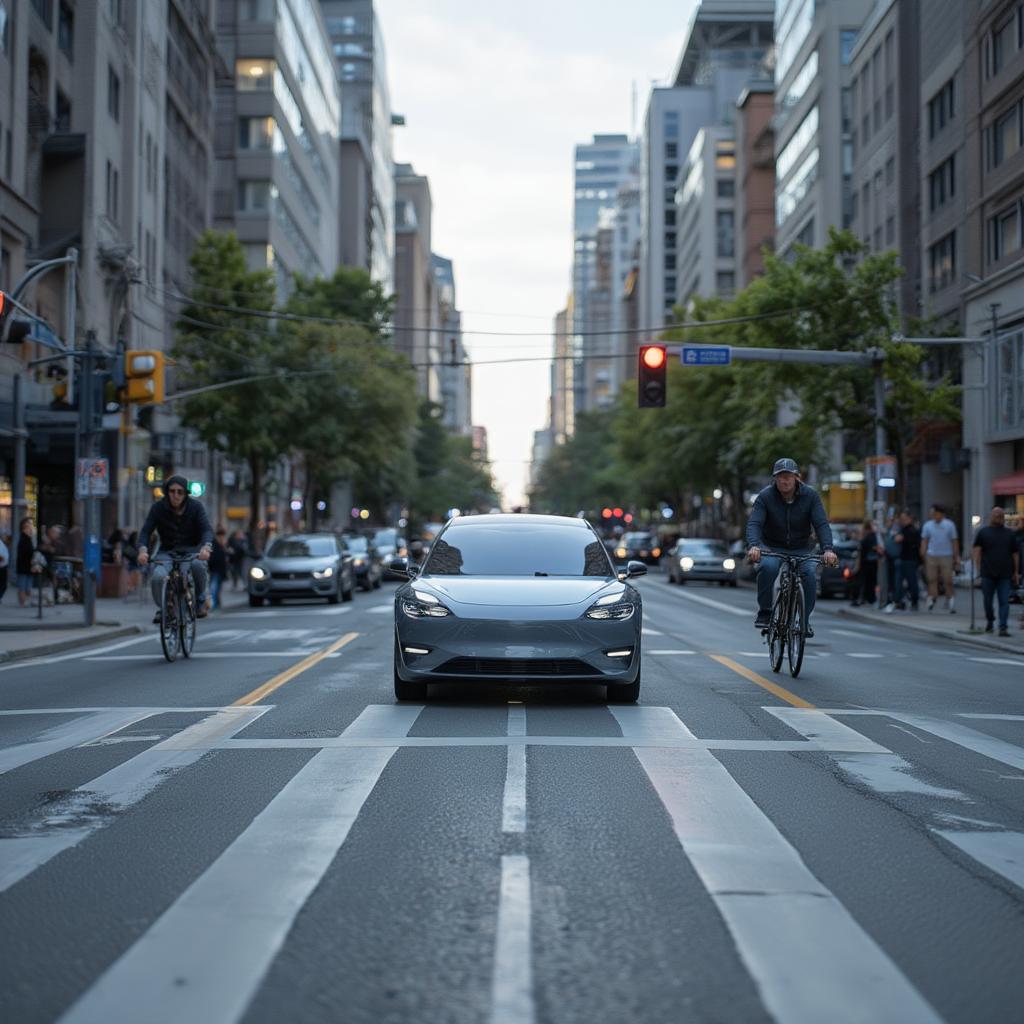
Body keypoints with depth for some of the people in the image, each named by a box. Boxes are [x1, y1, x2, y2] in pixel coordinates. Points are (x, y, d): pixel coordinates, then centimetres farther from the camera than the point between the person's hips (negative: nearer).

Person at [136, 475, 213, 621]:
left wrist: (206, 547, -38)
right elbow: (146, 531, -11)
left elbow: (207, 530, -16)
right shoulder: (158, 508, -6)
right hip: (167, 552, 0)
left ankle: (200, 600, -8)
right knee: (157, 577, -30)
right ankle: (162, 608, 0)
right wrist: (143, 550, -32)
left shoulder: (195, 507, -7)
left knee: (198, 565, -36)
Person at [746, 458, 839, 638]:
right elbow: (754, 523, -24)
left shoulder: (810, 496, -11)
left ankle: (804, 621, -12)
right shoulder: (765, 496, -13)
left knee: (809, 573, -27)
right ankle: (764, 612, -16)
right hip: (772, 547, -1)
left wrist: (828, 549, -37)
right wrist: (753, 545, -45)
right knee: (767, 567, -33)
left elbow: (822, 524, -19)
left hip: (801, 549, 1)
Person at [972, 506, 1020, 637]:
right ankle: (989, 621, 32)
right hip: (988, 574, -1)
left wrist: (1016, 572, 10)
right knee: (987, 600, 9)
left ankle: (1003, 627, -9)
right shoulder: (983, 532, 7)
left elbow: (1015, 554, 14)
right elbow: (976, 549, 3)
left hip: (1005, 575, 1)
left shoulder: (1009, 534, 12)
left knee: (1004, 602, -7)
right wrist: (978, 566, -10)